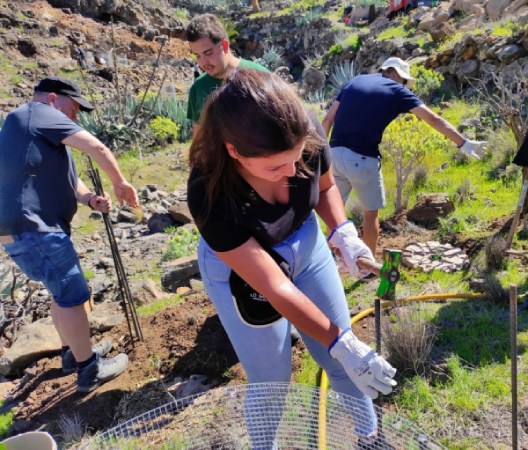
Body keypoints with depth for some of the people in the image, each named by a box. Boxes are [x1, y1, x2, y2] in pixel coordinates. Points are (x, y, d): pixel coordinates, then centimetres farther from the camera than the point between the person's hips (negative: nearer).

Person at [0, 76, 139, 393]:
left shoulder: (41, 132, 24)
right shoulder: (39, 113, -5)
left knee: (64, 291, 21)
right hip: (30, 227, -10)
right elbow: (96, 147, -12)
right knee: (73, 294, -3)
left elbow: (67, 179, 19)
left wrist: (91, 199, 0)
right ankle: (89, 369, 9)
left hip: (37, 225, 10)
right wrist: (120, 182, 0)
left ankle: (74, 353, 36)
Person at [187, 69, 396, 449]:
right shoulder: (209, 194, -36)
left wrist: (343, 232, -20)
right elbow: (275, 287, -31)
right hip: (239, 269, -3)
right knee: (270, 380, 8)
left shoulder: (308, 139, -26)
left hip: (305, 243, 4)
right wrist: (342, 345, -29)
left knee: (345, 359, 15)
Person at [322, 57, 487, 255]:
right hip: (362, 159, -4)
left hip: (335, 153, 4)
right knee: (370, 212, 14)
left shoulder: (355, 81, 18)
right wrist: (463, 143, 1)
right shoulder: (396, 90, 5)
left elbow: (328, 120, 13)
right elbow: (434, 119, 0)